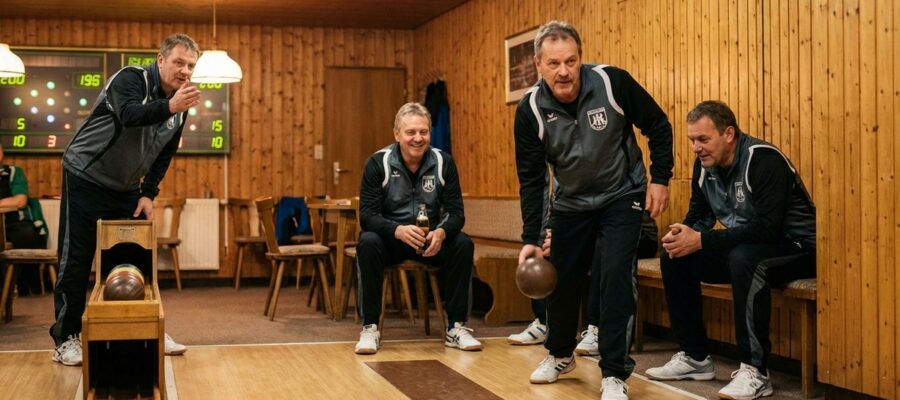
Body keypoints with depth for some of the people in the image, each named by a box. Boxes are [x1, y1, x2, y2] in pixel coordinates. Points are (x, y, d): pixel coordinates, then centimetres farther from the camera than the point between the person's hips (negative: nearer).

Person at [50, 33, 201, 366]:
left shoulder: (179, 104, 1)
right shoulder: (131, 79, -20)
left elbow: (165, 154, 9)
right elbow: (129, 115, -42)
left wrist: (149, 193, -1)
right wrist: (169, 106, -59)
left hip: (126, 188, 7)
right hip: (86, 179, -7)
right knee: (76, 260, -3)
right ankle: (65, 340, 5)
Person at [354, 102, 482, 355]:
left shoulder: (443, 162, -5)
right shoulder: (378, 163, -10)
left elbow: (456, 213, -7)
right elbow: (367, 215, -16)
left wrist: (441, 233, -31)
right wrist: (399, 230, -36)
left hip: (431, 239, 2)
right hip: (390, 238, -2)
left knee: (463, 244, -26)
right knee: (368, 243, -33)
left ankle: (456, 327, -14)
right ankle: (370, 328, -23)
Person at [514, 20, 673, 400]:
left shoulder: (612, 82, -23)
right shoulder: (531, 109, -16)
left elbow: (657, 126, -7)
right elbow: (531, 179, -10)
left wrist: (660, 179, -10)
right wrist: (530, 238, -12)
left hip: (622, 197, -3)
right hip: (572, 203, 3)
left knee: (616, 276, -15)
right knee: (561, 278, 11)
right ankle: (560, 354, 36)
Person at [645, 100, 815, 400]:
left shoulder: (764, 160, -23)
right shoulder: (705, 165, 2)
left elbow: (766, 228, -31)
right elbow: (699, 215, 8)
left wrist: (701, 240, -31)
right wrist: (683, 234, -17)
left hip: (796, 247, -8)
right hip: (742, 246, 8)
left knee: (744, 258, -38)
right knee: (673, 258, -3)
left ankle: (754, 371, -29)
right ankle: (695, 357, 5)